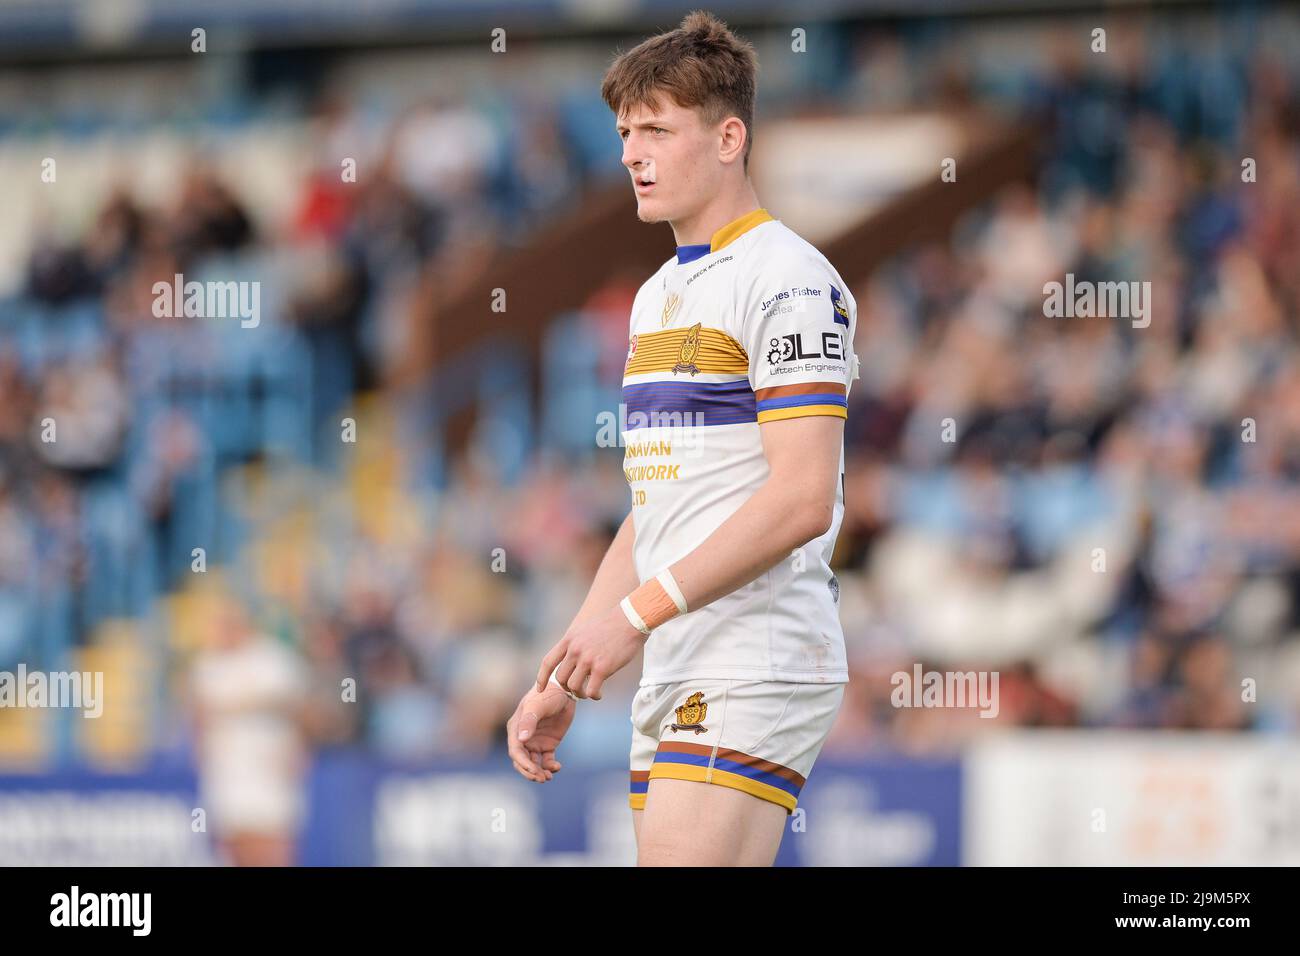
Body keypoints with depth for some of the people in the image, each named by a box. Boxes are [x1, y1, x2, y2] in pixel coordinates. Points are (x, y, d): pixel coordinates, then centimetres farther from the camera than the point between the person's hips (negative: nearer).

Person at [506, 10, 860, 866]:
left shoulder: (789, 280, -9)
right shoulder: (658, 296, 20)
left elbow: (802, 498, -18)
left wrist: (636, 613, -19)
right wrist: (564, 680, 18)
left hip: (757, 666, -9)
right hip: (673, 676, 9)